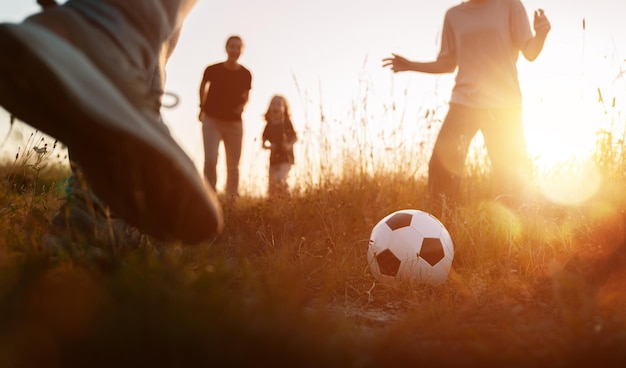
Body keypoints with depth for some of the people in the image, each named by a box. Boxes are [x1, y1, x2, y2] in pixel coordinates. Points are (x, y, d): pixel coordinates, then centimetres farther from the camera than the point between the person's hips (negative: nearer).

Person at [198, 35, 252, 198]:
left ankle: (232, 197, 17)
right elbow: (203, 86, 13)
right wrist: (202, 106, 10)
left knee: (233, 166, 5)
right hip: (212, 121, -2)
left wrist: (242, 105, -8)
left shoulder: (245, 74, -5)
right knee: (210, 160, -17)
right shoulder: (213, 70, -8)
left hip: (234, 123, 2)